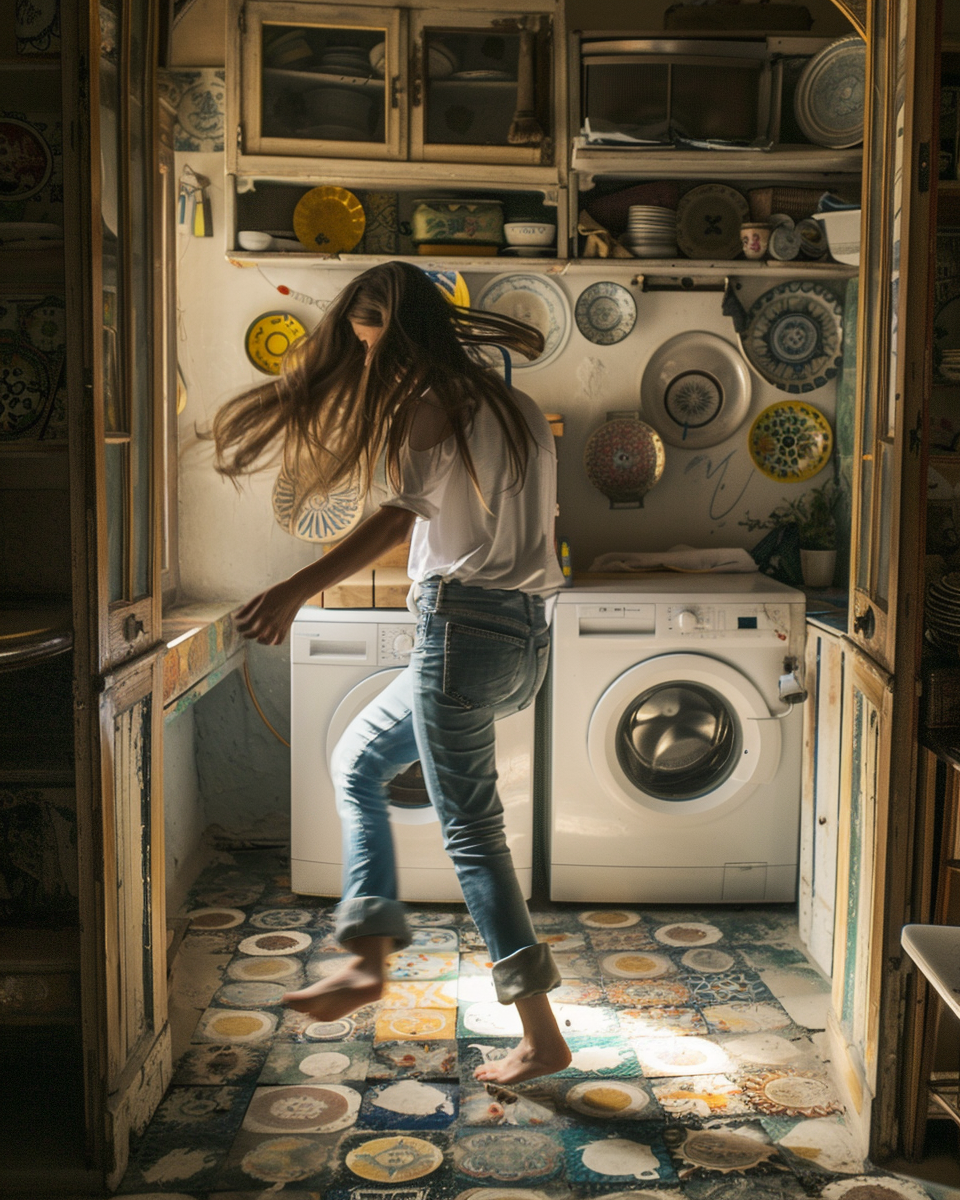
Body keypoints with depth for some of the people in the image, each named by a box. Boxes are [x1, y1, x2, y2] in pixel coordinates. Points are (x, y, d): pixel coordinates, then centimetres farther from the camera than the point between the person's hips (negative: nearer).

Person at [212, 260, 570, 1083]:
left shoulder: (433, 402, -9)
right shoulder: (516, 407, 17)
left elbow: (399, 517, -22)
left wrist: (297, 590, -26)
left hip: (465, 625, -9)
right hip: (524, 635, 9)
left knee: (470, 828, -2)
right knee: (357, 761, 19)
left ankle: (542, 1037, 4)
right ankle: (369, 957, 12)